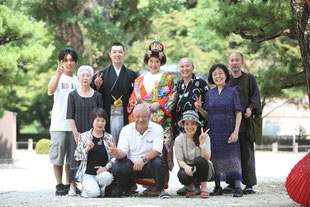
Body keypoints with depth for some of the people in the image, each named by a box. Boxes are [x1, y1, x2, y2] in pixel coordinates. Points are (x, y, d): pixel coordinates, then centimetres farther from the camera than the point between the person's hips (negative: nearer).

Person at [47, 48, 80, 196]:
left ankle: (69, 184, 15)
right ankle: (59, 185, 2)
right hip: (59, 125, -4)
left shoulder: (78, 81, 16)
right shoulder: (57, 78, 1)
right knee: (58, 157, -4)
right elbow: (50, 91, -21)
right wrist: (58, 75, -34)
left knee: (72, 158, 7)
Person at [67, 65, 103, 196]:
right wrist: (76, 132, -7)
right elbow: (70, 116, 1)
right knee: (76, 156, -6)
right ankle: (72, 186, -3)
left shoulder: (97, 96, 5)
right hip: (77, 132, -1)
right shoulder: (73, 95, 3)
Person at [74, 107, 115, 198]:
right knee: (93, 193, -28)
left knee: (106, 177, -35)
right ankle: (86, 187, 9)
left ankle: (101, 191, -2)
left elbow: (114, 157, 9)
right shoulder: (84, 136, 5)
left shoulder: (109, 138, 8)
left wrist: (106, 167, -9)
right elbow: (77, 157, 2)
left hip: (102, 173, 1)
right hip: (87, 174, -1)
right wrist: (87, 149, -16)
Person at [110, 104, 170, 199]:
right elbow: (123, 152, -6)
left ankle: (160, 190, -7)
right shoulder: (126, 129, 1)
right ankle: (129, 187, 8)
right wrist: (116, 153, -31)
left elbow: (157, 151, -17)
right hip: (131, 165, 2)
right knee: (116, 169, -26)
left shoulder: (157, 129, -6)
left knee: (157, 163, -35)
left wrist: (143, 159, -35)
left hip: (149, 166, -2)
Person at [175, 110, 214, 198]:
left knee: (199, 160, -35)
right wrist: (186, 166, -31)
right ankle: (191, 187, 3)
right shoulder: (179, 140, -6)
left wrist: (202, 143, -35)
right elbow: (180, 160, -8)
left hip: (204, 169, -1)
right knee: (182, 175, -35)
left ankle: (204, 188, -15)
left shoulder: (205, 137, -11)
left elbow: (206, 158, -21)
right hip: (188, 167, 1)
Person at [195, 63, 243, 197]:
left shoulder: (232, 92, 1)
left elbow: (238, 113, -2)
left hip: (228, 130, -4)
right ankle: (217, 187, 11)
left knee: (232, 157, -10)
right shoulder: (210, 94, 10)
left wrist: (235, 132, -11)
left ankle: (238, 187, -12)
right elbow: (207, 115, 12)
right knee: (214, 158, 3)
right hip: (213, 131, 4)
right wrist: (199, 108, -7)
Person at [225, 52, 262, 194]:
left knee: (246, 153, -4)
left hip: (245, 120, -3)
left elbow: (255, 96, 1)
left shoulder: (249, 79, 7)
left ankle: (249, 184, -2)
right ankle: (232, 183, 6)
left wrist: (250, 109, -17)